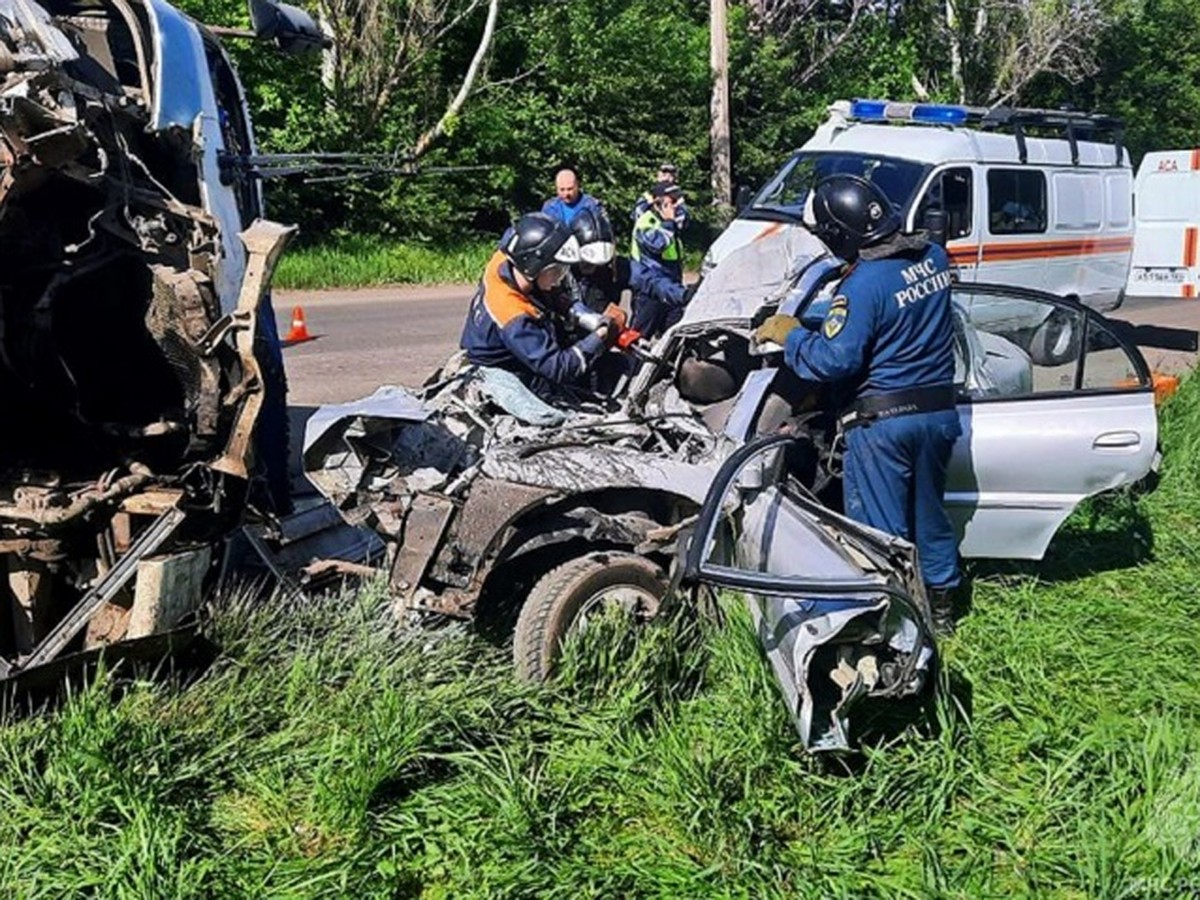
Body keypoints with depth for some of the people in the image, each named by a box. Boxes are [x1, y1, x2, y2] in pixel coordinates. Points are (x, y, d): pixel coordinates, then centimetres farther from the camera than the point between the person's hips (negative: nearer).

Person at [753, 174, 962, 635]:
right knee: (928, 511, 21)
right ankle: (941, 605, 33)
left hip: (882, 420, -8)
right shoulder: (933, 257, 2)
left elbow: (834, 358, -24)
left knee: (880, 525, 5)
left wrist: (789, 335, -8)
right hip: (939, 411, 8)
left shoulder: (864, 283, -22)